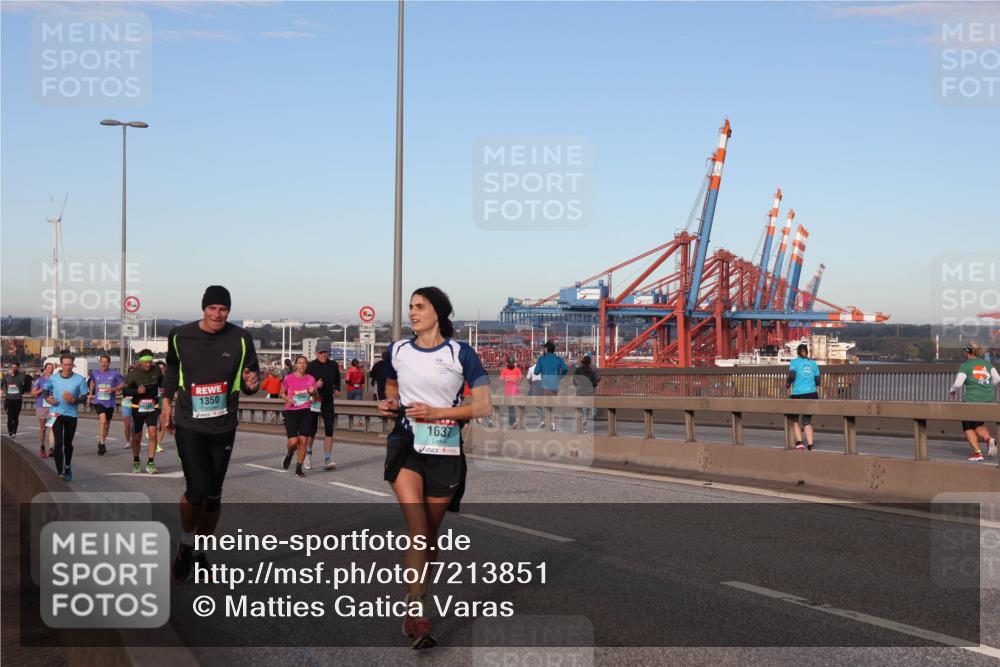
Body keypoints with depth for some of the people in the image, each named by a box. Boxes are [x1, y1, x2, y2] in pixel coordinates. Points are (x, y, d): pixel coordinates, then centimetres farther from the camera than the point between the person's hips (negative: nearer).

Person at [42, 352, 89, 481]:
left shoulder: (80, 379, -5)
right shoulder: (53, 378, -1)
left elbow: (84, 398, -1)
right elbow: (45, 390, 15)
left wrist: (74, 400, -21)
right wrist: (47, 398, -6)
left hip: (71, 414, 0)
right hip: (56, 413, 0)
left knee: (68, 443, 12)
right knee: (58, 442, -12)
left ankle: (67, 467, 34)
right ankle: (60, 471, -10)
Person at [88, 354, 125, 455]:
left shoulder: (114, 374, -4)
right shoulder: (95, 373, 3)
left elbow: (123, 384, 1)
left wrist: (114, 389, -13)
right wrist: (91, 393, 22)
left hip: (110, 403, 1)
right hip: (98, 401, -1)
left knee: (107, 424, 14)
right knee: (103, 420, -22)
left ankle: (102, 442, 33)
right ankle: (101, 444, -22)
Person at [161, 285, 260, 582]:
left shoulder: (240, 339, -5)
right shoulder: (180, 335, -4)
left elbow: (250, 375, 4)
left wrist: (251, 383, -19)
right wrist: (167, 402, 15)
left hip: (223, 427, 2)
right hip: (189, 425, -2)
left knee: (213, 495, 9)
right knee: (196, 491, -14)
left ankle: (200, 552, 28)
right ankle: (186, 544, 12)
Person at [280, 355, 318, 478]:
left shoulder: (311, 379, 4)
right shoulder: (288, 378, -3)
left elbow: (316, 397, 12)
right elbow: (282, 393, 11)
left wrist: (313, 392, -9)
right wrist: (287, 399, -9)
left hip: (306, 412, 2)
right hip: (291, 412, -2)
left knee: (303, 440, -3)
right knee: (293, 441, -10)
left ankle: (299, 468, 8)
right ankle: (289, 455, 26)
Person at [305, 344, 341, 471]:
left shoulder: (333, 365, 4)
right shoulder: (311, 366, -7)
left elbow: (337, 380, 20)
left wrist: (337, 389, 3)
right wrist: (315, 385, -20)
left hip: (328, 401, 2)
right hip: (313, 401, -2)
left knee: (329, 429, -7)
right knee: (312, 429, 4)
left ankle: (327, 460, -5)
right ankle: (308, 453, 31)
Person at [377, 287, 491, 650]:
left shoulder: (460, 354, -5)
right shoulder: (397, 351, 6)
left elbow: (483, 406, -6)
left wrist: (436, 412, -15)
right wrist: (389, 405, 1)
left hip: (445, 453, -1)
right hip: (405, 445, 1)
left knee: (429, 533, 9)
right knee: (417, 526, -18)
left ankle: (414, 606, 28)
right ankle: (418, 613, -21)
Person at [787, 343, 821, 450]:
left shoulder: (794, 362, 1)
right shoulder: (813, 363, 11)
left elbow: (791, 375, -13)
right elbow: (818, 381, 8)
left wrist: (787, 384, 6)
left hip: (798, 394, -3)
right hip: (811, 394, 3)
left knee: (794, 419, 13)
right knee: (807, 420, 10)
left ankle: (799, 442, -3)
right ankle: (810, 445, -2)